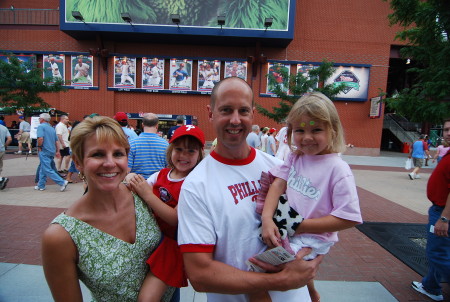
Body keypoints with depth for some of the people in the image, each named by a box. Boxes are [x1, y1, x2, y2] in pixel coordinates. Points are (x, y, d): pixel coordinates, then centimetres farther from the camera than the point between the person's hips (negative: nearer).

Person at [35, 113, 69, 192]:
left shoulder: (41, 126, -7)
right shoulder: (52, 128, 15)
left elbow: (40, 138, -22)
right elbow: (57, 141, 15)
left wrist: (39, 147, -7)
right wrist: (57, 151, 17)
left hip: (44, 151, -8)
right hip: (52, 151, 8)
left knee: (47, 170, -7)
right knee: (42, 169, 18)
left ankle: (62, 182, -14)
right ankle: (41, 185, 23)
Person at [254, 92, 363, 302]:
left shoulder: (337, 168, -16)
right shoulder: (294, 157, 1)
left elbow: (348, 219, -18)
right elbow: (278, 184, -7)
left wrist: (300, 226, -19)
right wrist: (267, 218, -23)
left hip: (313, 238, -6)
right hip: (285, 230, 6)